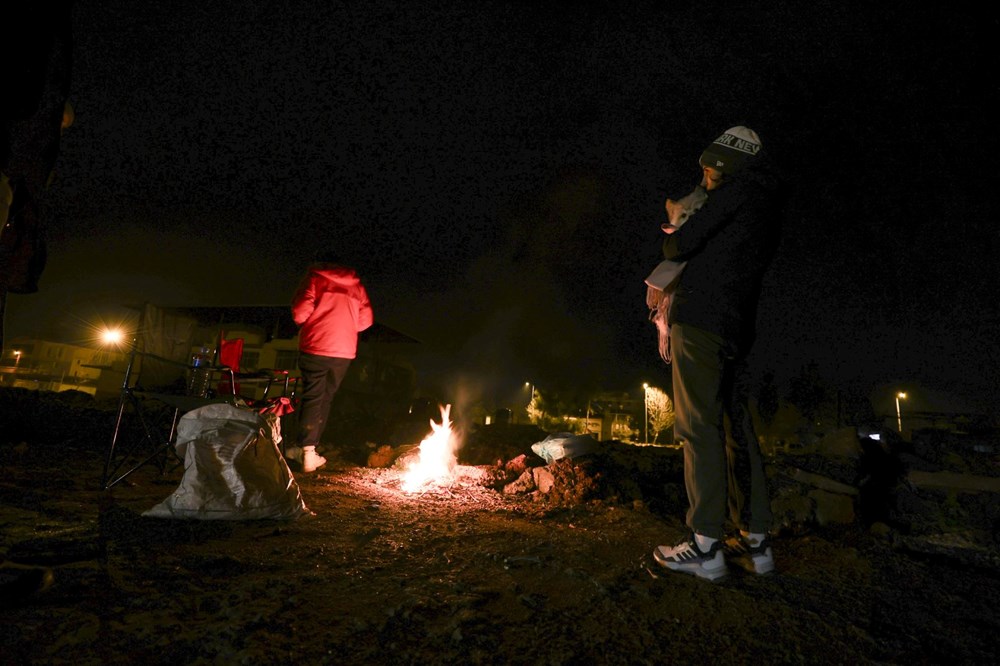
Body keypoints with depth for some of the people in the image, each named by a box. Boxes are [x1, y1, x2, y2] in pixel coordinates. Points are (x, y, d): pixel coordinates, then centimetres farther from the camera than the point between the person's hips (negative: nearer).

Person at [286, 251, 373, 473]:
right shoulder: (356, 284, 14)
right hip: (344, 351, 3)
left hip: (315, 347, -3)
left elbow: (300, 311, -8)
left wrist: (306, 326, 12)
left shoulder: (314, 277, 3)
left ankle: (307, 452, 0)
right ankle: (305, 446, 20)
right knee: (325, 398, 14)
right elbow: (366, 319, 8)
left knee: (312, 398, 4)